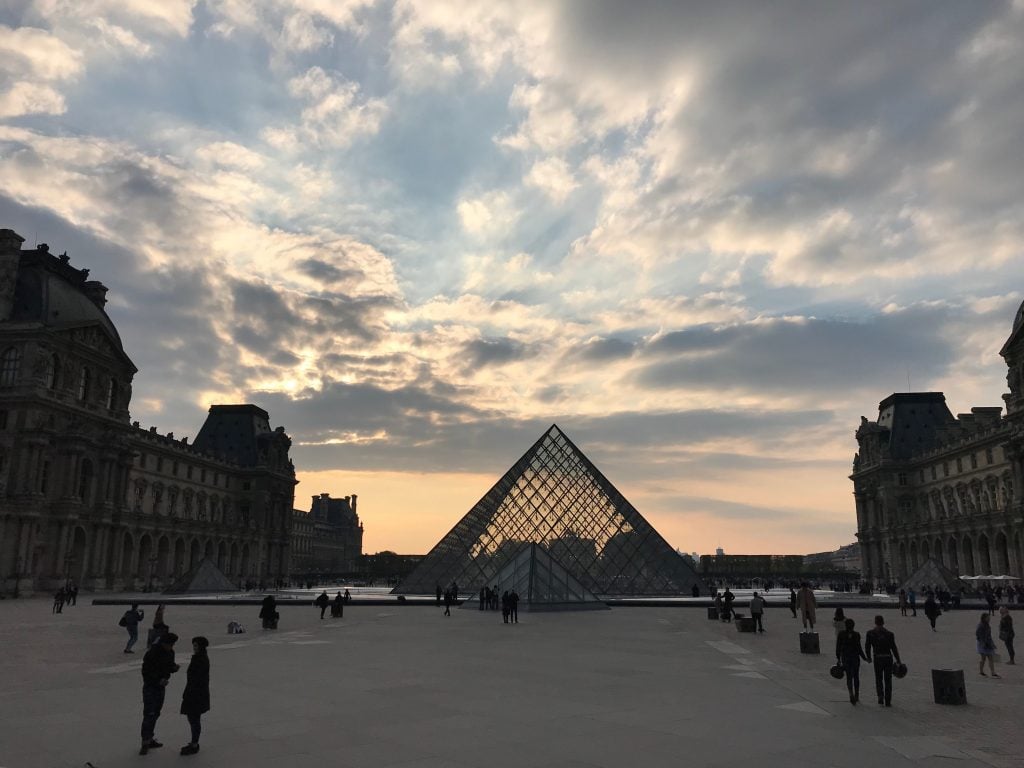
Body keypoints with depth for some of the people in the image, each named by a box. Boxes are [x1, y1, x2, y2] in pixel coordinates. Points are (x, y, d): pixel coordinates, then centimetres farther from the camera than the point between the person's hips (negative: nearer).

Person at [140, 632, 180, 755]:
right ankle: (145, 742, -4)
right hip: (150, 687, -7)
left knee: (155, 714, 14)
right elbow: (145, 672, -19)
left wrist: (174, 668, -10)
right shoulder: (152, 654, -21)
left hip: (161, 687, 7)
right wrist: (158, 681, -27)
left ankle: (150, 740, 25)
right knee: (149, 714, -10)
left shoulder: (170, 653, 2)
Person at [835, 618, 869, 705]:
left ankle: (851, 694, -13)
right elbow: (859, 648, -12)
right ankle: (856, 696, 23)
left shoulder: (841, 634, -6)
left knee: (849, 677, 9)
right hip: (855, 657, -1)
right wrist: (865, 658, 0)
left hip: (845, 658, 1)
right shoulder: (856, 635, -11)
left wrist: (838, 659, 7)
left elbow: (838, 648, -3)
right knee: (856, 676, 16)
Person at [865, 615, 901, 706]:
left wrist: (868, 658, 14)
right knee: (888, 680, 10)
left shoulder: (870, 633, -5)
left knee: (878, 679, 16)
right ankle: (888, 701, 11)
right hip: (888, 658, 0)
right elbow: (894, 648, -5)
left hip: (877, 658, 0)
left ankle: (880, 696, -3)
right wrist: (898, 660, 5)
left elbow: (867, 646, -1)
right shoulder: (889, 634, -7)